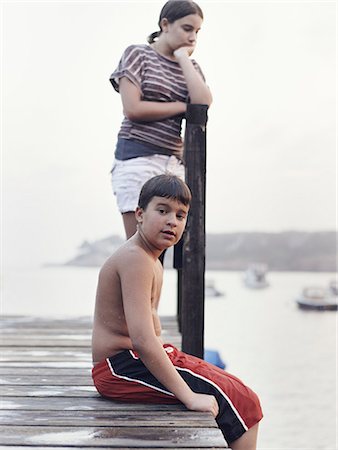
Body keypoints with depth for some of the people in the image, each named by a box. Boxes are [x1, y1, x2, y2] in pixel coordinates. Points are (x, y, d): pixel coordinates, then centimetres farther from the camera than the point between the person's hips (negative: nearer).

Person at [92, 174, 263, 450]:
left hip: (138, 358, 11)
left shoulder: (152, 261, 14)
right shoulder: (135, 258, -20)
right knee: (241, 401, -12)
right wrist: (188, 396, -26)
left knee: (237, 391, 17)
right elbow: (142, 339, -28)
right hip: (122, 367, -11)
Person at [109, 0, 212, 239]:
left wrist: (183, 57, 1)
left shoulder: (191, 66, 17)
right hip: (138, 157, -5)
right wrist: (182, 106, -3)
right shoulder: (138, 54, 3)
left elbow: (204, 104, -4)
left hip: (174, 162, 5)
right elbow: (133, 109, -10)